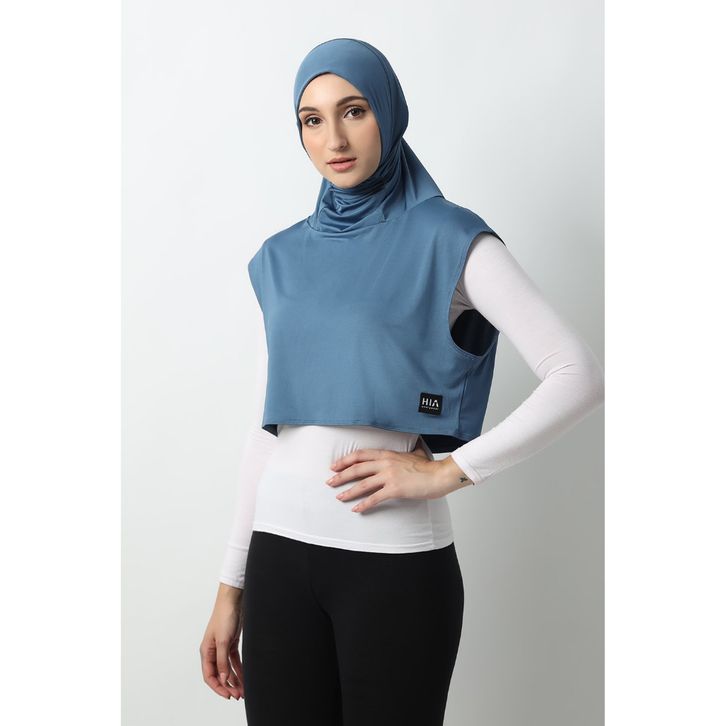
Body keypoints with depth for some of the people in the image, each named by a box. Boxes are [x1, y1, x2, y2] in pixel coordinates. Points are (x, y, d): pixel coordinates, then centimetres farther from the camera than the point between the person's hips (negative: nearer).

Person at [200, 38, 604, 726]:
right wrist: (231, 584, 11)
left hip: (395, 561, -4)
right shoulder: (283, 258, 10)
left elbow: (580, 376, -12)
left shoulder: (446, 239, -4)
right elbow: (267, 426, 12)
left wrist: (446, 470, -14)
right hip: (279, 557, 4)